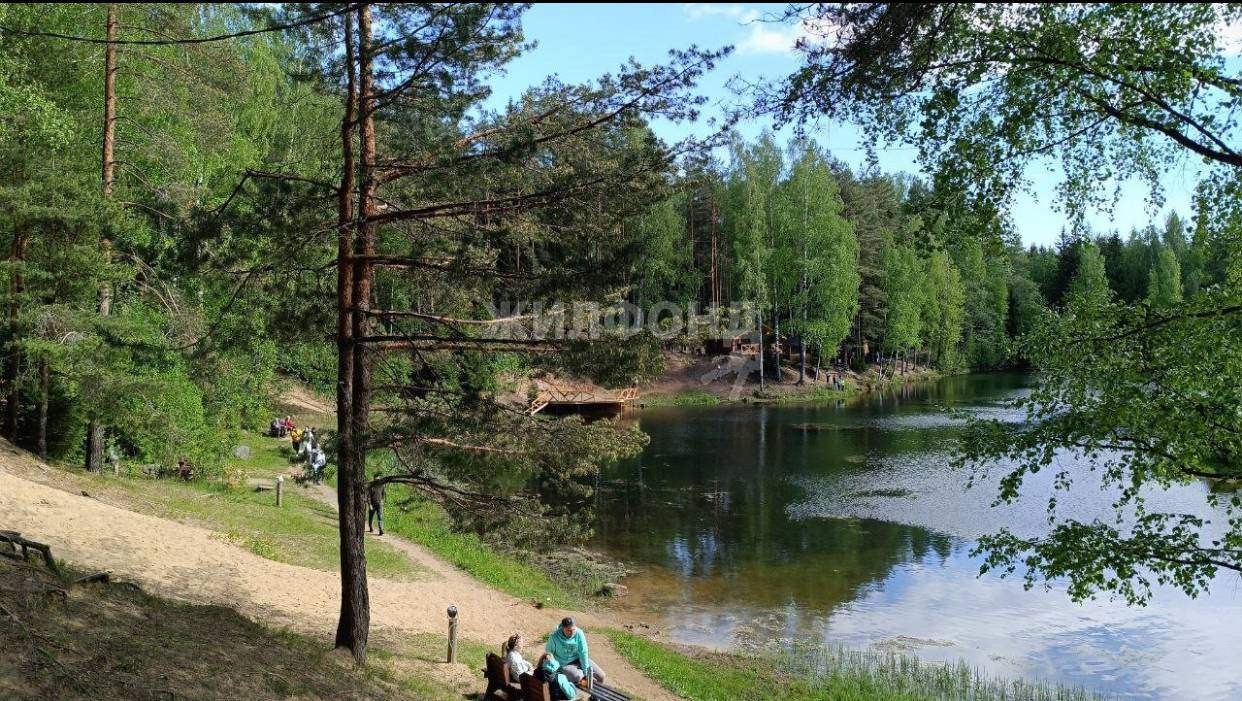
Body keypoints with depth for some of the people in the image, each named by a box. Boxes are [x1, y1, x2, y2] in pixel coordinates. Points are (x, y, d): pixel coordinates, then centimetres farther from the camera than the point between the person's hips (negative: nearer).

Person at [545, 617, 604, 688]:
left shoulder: (579, 633, -16)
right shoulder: (555, 637, -20)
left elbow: (583, 653, -12)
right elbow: (548, 653, -7)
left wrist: (586, 671, -15)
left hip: (578, 660, 3)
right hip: (564, 665, -3)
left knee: (600, 676, -10)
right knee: (576, 677, -35)